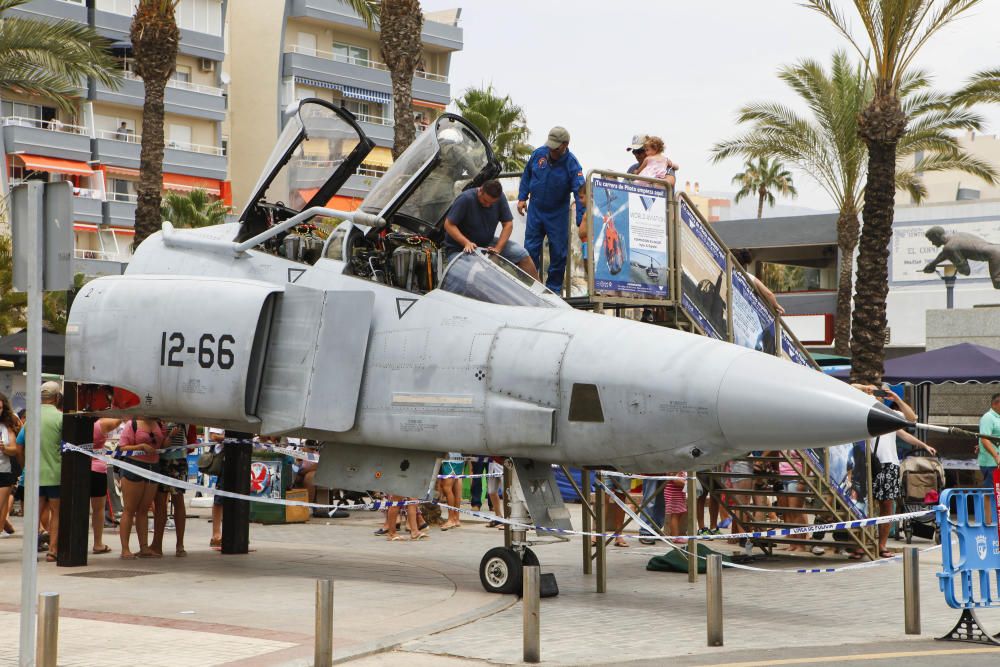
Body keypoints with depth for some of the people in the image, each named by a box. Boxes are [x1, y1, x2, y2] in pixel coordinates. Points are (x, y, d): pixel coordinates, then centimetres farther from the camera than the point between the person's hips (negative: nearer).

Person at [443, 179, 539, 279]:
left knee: (522, 255, -5)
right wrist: (466, 243, -33)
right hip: (461, 247, -5)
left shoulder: (500, 198, -9)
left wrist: (498, 248, -18)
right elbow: (449, 225, -22)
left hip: (487, 243, 5)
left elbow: (508, 224, -6)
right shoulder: (466, 199, -23)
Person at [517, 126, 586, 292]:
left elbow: (580, 193, -27)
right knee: (530, 250, 6)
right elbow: (526, 176, 11)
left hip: (558, 215, -3)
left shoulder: (572, 164, -20)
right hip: (535, 210, 3)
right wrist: (522, 198, 4)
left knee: (558, 253, 4)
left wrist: (582, 222, -35)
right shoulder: (538, 154, -8)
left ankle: (554, 288, 17)